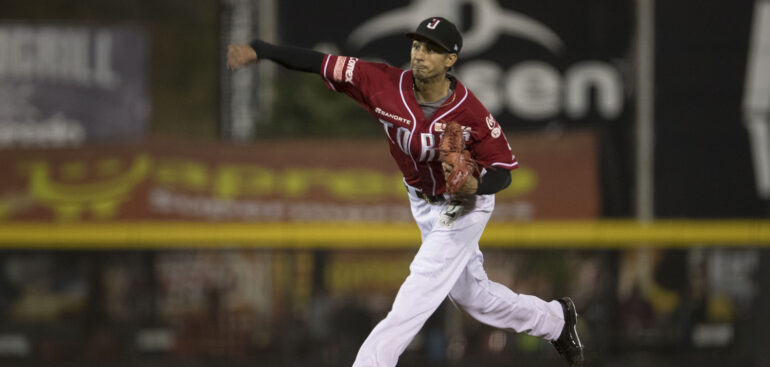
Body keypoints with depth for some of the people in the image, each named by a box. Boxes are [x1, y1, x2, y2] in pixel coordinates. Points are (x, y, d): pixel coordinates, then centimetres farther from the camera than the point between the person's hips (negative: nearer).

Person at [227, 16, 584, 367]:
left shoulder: (470, 113, -31)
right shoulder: (384, 84, -24)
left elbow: (503, 169, -22)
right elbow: (320, 63, -25)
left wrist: (477, 186, -44)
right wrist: (258, 51, -34)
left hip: (463, 207, -6)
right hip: (423, 203, 6)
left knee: (422, 287, -16)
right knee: (469, 293, 21)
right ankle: (554, 320, 42)